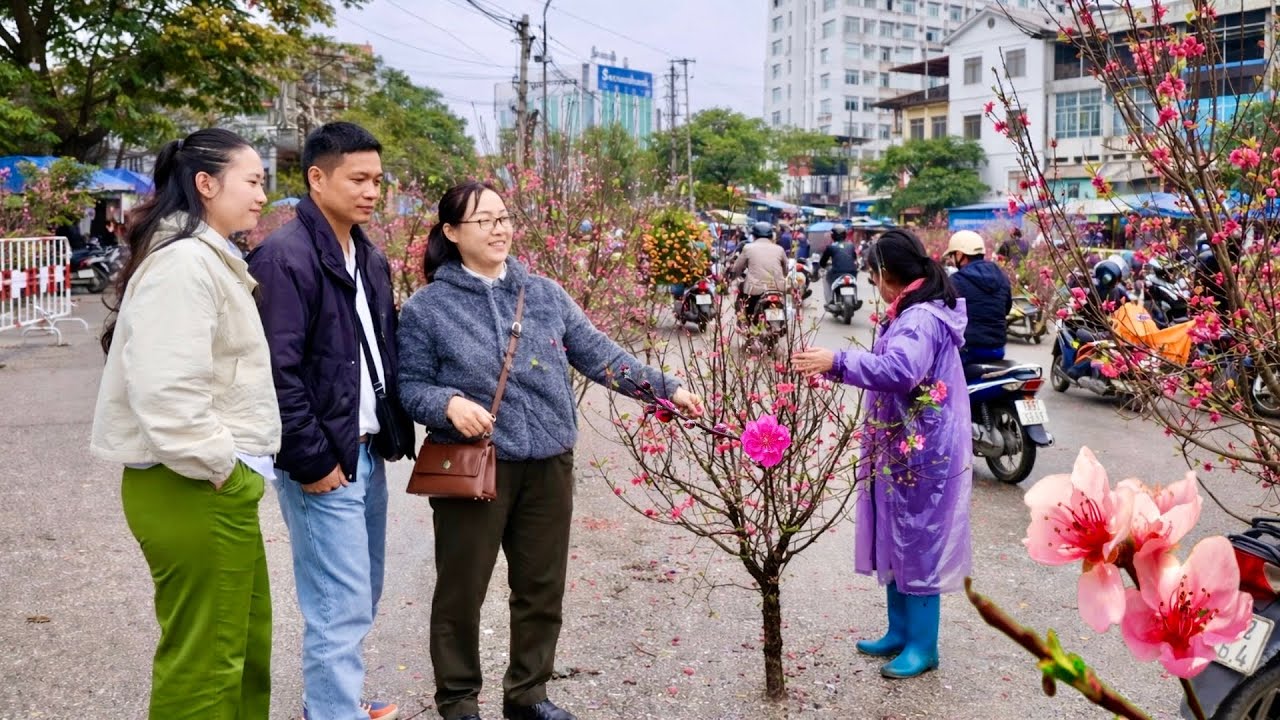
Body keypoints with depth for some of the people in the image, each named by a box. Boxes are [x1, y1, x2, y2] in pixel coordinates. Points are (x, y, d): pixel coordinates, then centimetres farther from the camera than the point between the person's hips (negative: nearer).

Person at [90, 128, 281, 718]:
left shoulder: (208, 258, 17)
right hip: (192, 491, -10)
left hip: (215, 488, 10)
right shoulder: (183, 262, -17)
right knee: (203, 662, 2)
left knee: (247, 642, 19)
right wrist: (217, 466, -16)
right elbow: (166, 389, -27)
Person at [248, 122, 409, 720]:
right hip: (325, 463, -9)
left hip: (368, 452, 9)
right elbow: (278, 372, -20)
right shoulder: (285, 257, -15)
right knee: (341, 606, -3)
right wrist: (312, 461, -18)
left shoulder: (369, 258, 12)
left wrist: (391, 433, 11)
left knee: (359, 596, 18)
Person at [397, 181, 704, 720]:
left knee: (542, 589, 13)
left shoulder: (544, 293, 8)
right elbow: (410, 386, -2)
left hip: (548, 466, 4)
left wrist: (665, 387, 1)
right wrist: (450, 403, -22)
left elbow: (598, 354, 8)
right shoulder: (428, 306, -2)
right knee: (462, 591, 7)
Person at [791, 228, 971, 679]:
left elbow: (899, 370, -37)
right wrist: (836, 367, 14)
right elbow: (896, 369, 20)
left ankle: (923, 647, 14)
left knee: (917, 546, 1)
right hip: (901, 451, 10)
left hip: (921, 456, -10)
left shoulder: (921, 319, -21)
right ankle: (900, 632, 30)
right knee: (896, 543, 17)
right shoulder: (914, 313, 13)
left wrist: (838, 362, -37)